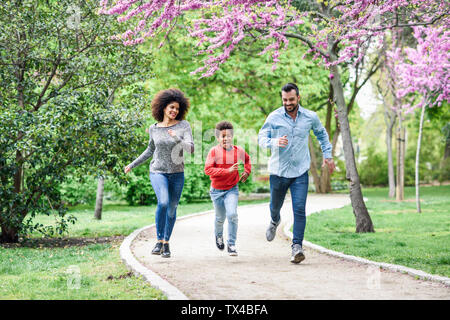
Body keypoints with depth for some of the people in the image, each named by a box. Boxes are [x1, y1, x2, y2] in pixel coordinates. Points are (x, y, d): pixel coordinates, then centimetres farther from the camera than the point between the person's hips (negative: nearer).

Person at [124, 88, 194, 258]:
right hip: (158, 172, -1)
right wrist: (132, 164, 18)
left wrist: (177, 139, -33)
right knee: (163, 202, -25)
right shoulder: (154, 128, 2)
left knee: (172, 209, 9)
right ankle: (159, 241, -12)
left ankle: (166, 243, 28)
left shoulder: (184, 126, -4)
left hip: (177, 174, 1)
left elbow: (190, 148, -16)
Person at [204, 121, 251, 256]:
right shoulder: (214, 151, -14)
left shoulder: (238, 151, -4)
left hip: (232, 189, 1)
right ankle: (219, 235, 47)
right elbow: (208, 169, -23)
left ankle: (231, 245, -7)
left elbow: (247, 159, 19)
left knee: (232, 214, -18)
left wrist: (247, 171, 4)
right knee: (220, 217, 15)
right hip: (217, 190, 0)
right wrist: (227, 171, -29)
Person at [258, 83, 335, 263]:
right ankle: (275, 221, 53)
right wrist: (275, 142, -26)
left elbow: (321, 134, 20)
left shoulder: (310, 117, 1)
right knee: (275, 205, 18)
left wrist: (327, 155, 16)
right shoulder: (274, 117, -5)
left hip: (300, 172, 0)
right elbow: (261, 138, -5)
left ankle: (297, 247, -11)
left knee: (299, 209, -13)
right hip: (278, 171, 0)